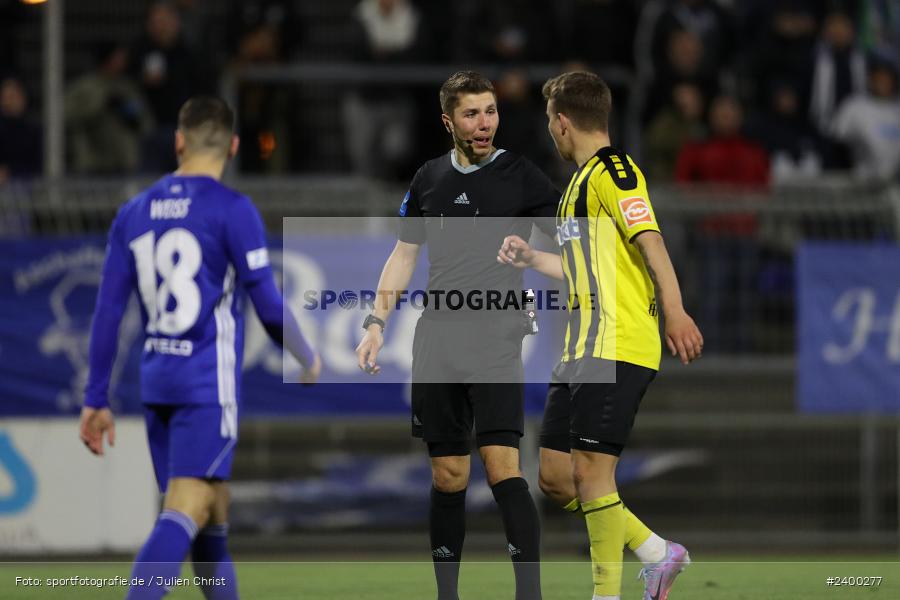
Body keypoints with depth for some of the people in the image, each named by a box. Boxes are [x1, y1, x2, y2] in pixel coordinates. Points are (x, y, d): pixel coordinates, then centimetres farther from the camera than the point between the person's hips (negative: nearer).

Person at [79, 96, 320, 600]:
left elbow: (108, 312, 8)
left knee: (214, 519, 16)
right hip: (209, 387, -6)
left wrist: (97, 399, 13)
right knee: (183, 516, -13)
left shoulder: (134, 213, 9)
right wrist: (309, 359, 11)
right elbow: (269, 306, -7)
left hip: (156, 384, 6)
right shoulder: (233, 210, -7)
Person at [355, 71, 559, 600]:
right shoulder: (429, 179, 12)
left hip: (496, 339, -4)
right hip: (437, 339, 4)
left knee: (503, 468, -16)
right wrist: (378, 323, 11)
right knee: (448, 478, 6)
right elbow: (404, 256, 20)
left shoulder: (521, 175, 0)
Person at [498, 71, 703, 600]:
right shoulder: (583, 180, 22)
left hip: (617, 345, -10)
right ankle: (657, 553, 14)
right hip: (584, 350, 10)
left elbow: (650, 241, -19)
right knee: (556, 476, 7)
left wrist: (675, 312, -29)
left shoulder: (611, 169, -7)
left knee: (591, 469, -13)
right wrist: (531, 258, 41)